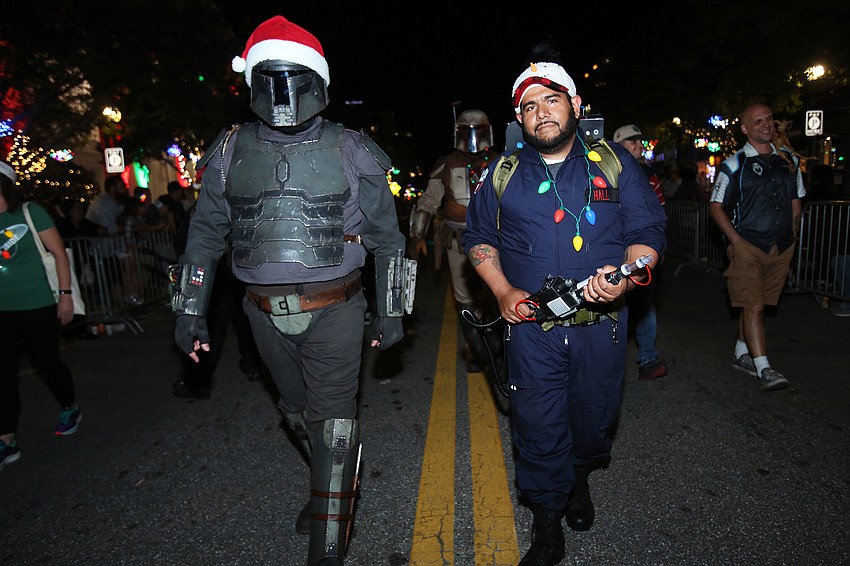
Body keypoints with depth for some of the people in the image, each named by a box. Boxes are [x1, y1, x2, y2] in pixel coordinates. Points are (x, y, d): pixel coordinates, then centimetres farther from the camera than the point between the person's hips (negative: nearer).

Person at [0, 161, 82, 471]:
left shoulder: (29, 212, -4)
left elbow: (59, 252, -4)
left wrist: (65, 293, -9)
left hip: (37, 305, -4)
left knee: (47, 361, 7)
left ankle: (71, 410, 32)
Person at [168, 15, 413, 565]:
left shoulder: (351, 152, -4)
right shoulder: (231, 152, 4)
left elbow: (386, 237, 1)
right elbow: (205, 236, 9)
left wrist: (391, 310, 0)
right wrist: (190, 312, 8)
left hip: (334, 310, -3)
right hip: (267, 314, 4)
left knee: (333, 421, -1)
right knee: (299, 412, 19)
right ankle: (335, 488, 46)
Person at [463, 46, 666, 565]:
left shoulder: (614, 162, 2)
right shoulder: (503, 173, 5)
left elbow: (649, 230, 0)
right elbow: (479, 237, 11)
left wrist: (626, 277, -21)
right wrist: (503, 291, -4)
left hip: (602, 324, 1)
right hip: (532, 327, 0)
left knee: (595, 418, 16)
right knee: (537, 426, 4)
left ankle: (579, 479, 50)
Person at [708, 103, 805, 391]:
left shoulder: (789, 161, 13)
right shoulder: (734, 164, -3)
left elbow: (796, 201, 21)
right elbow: (715, 207, -3)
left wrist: (792, 237, 10)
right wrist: (736, 240, -12)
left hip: (781, 249, 5)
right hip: (747, 246, -5)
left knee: (755, 304, 12)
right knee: (753, 306, -10)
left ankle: (742, 354, 25)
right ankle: (763, 368, -8)